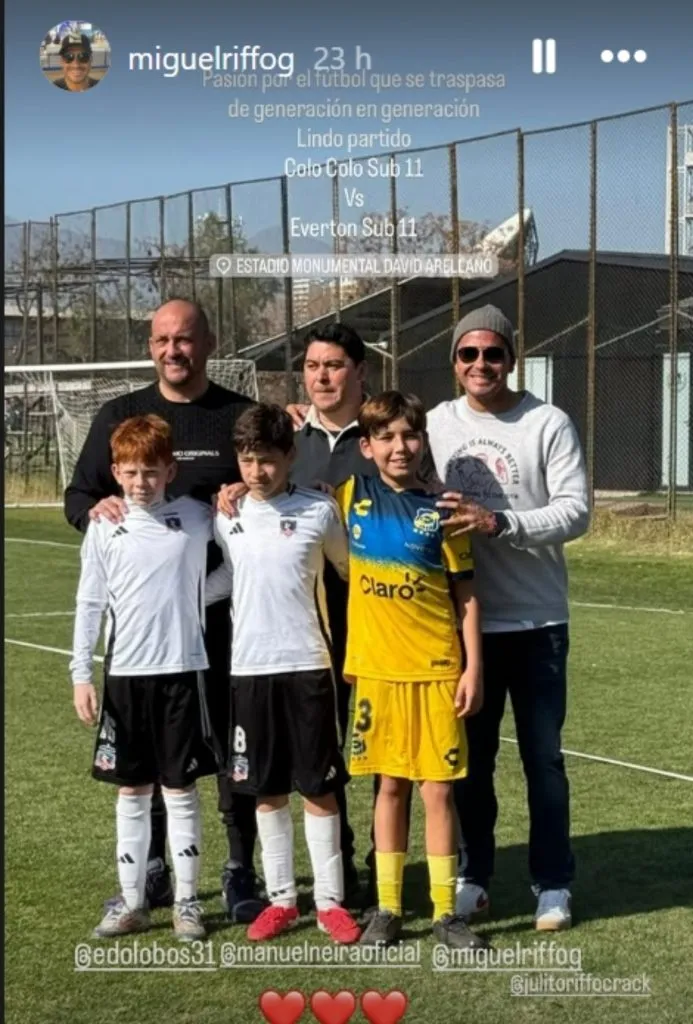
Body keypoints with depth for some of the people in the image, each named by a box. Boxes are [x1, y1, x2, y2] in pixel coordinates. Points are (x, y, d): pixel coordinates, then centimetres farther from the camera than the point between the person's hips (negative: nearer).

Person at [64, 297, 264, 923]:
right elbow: (76, 497, 11)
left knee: (232, 736, 3)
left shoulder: (241, 416, 6)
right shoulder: (120, 416, 10)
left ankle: (241, 870, 13)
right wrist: (96, 508, -12)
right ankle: (152, 869, 21)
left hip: (222, 607, -2)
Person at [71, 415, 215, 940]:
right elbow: (90, 603, 4)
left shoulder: (196, 517, -1)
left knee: (181, 789, 5)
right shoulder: (105, 528, 1)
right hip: (125, 674, 1)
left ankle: (187, 901, 14)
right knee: (132, 791, 9)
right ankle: (131, 901, 18)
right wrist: (82, 674, 0)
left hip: (181, 671, -1)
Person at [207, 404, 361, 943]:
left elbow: (350, 568, 9)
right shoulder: (226, 516, 3)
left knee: (318, 786, 1)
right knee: (267, 790, 9)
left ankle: (330, 900, 10)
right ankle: (281, 897, 20)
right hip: (249, 668, 3)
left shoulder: (319, 511, -3)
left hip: (307, 665, -2)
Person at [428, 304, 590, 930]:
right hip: (464, 622, 3)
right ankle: (473, 877, 24)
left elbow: (576, 511, -13)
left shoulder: (548, 424, -6)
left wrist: (499, 523, -22)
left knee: (542, 755, 5)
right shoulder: (436, 425, 5)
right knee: (469, 756, 12)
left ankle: (553, 884, 16)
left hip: (536, 621, -3)